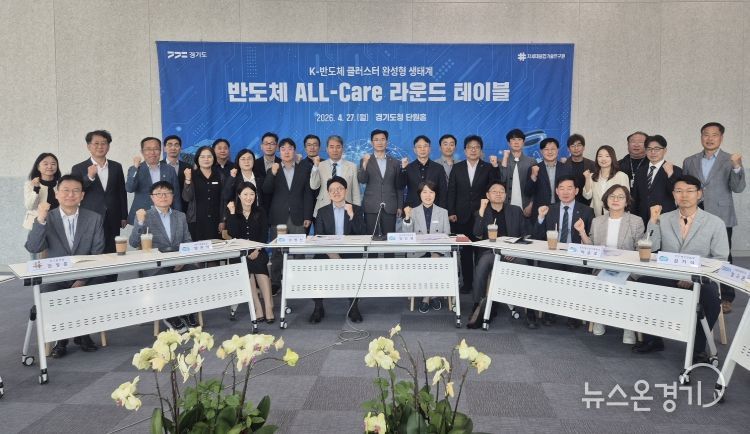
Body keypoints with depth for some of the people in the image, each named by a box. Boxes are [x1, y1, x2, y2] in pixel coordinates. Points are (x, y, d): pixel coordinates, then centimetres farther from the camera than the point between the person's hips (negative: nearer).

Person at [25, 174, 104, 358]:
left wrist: (83, 278, -13)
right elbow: (33, 248, -11)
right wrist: (40, 220, -24)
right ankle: (61, 337, 2)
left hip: (85, 276, 0)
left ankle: (82, 333, 4)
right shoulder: (47, 219, 3)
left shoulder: (94, 218, 4)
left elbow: (98, 253, 0)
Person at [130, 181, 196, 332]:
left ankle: (187, 313, -2)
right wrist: (140, 222, -19)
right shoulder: (143, 216, 7)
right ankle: (171, 316, -3)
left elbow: (188, 241, 12)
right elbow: (134, 243, -3)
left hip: (179, 262, 3)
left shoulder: (181, 216, 18)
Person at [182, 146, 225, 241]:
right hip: (196, 221, -2)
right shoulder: (192, 175, 1)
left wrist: (222, 221, 7)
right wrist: (188, 180, -21)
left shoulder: (219, 176, 8)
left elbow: (223, 200, 11)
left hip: (214, 222, 2)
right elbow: (186, 198, -7)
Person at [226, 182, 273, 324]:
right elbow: (233, 234, -7)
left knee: (258, 264, -30)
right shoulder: (233, 213, 9)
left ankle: (268, 307, -34)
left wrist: (257, 250, -13)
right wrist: (232, 213, -11)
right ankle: (258, 308, -31)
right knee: (247, 268, -30)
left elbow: (264, 235, 2)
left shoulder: (260, 212, 11)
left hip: (258, 251, 0)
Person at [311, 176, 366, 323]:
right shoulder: (322, 211, 12)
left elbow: (361, 234, -2)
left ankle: (353, 307, -12)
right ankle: (318, 308, -9)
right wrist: (330, 252, -15)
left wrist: (351, 215, -15)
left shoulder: (356, 210, 10)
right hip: (328, 252, 1)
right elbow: (319, 237, 3)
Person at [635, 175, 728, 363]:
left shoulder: (715, 223, 5)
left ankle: (698, 347, -8)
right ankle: (653, 339, -4)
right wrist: (652, 220, -10)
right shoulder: (663, 219, 10)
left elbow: (720, 258, -1)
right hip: (667, 277, 2)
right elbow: (650, 248, -1)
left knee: (711, 296, -33)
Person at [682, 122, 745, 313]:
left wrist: (737, 167, -24)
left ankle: (726, 298, 11)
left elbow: (738, 188, -8)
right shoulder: (690, 161, 10)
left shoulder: (730, 160, 2)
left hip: (720, 218, -2)